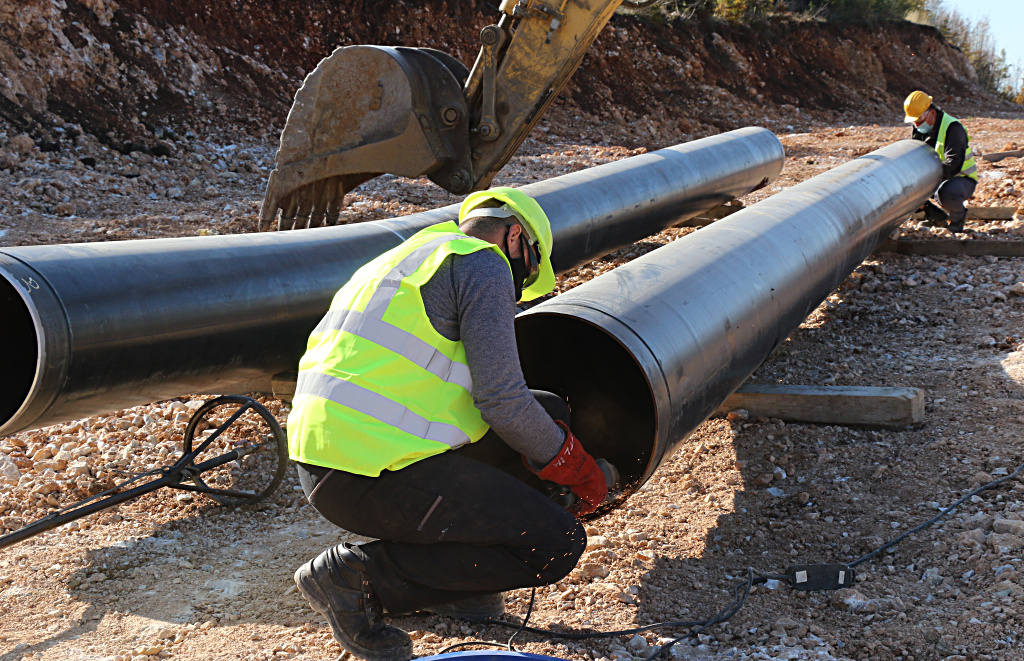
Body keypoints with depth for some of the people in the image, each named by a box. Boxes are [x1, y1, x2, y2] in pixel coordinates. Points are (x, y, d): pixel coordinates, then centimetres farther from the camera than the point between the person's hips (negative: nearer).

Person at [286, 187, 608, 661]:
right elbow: (502, 402, -11)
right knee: (558, 544, -6)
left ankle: (446, 566, 16)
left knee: (549, 413, 16)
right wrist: (579, 471, 7)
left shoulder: (414, 258, 25)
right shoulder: (484, 265, -3)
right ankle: (361, 576, -4)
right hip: (372, 476, -9)